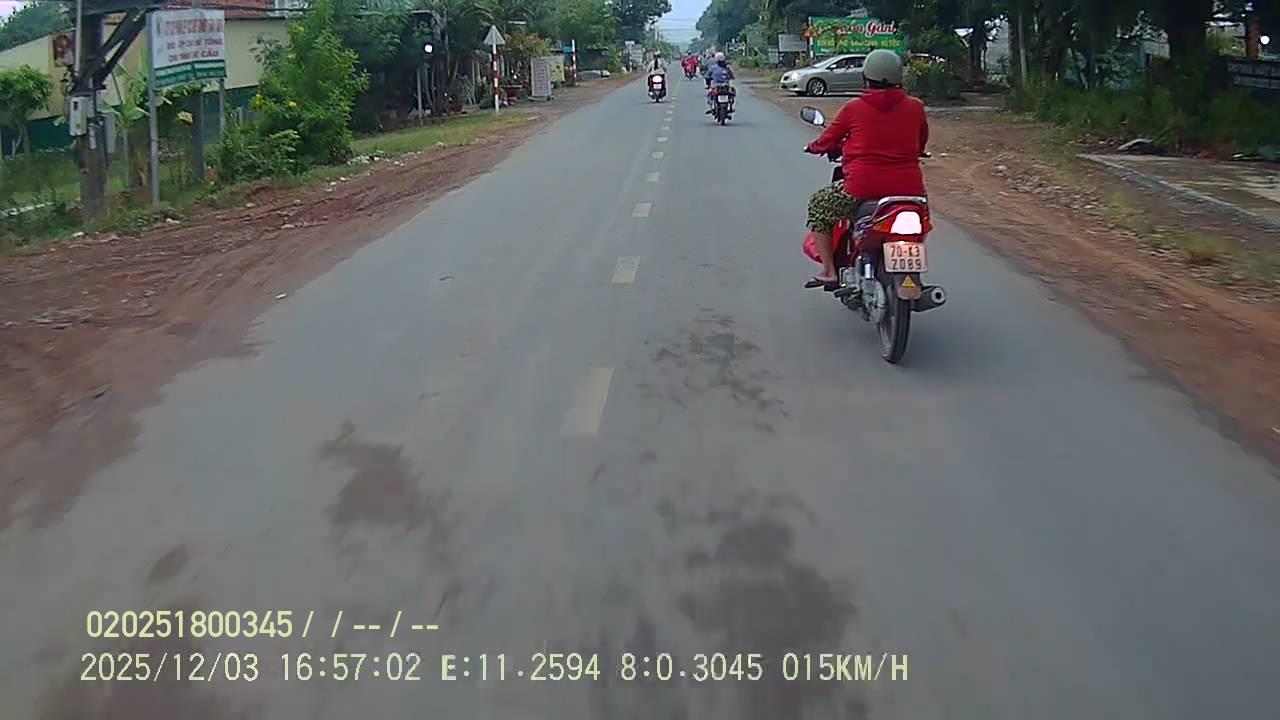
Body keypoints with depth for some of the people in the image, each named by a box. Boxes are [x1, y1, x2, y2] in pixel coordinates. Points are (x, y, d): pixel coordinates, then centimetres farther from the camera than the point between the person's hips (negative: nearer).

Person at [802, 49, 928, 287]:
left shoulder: (853, 108, -2)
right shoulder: (915, 107, 4)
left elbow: (827, 141, 10)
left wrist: (813, 147, 32)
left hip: (862, 188, -3)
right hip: (909, 187, 3)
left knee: (819, 205, 21)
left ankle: (829, 271, 16)